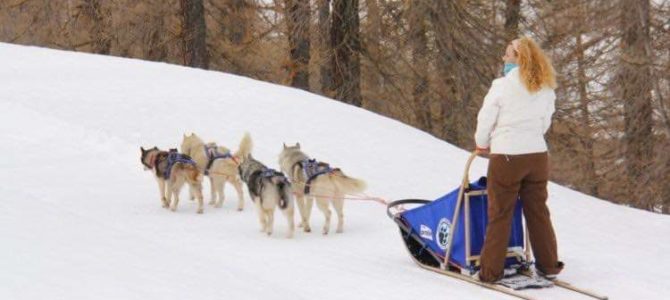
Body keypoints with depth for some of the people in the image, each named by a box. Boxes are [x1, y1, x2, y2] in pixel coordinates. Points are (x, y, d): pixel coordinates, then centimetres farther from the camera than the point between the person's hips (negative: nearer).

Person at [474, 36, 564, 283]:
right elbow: (545, 122, 14)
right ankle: (548, 266, 20)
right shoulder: (546, 89, 6)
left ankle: (491, 271, 5)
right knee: (538, 212, 14)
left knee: (500, 215, 2)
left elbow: (485, 119, -3)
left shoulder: (503, 85, -10)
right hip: (538, 154, 5)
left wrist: (482, 145, 15)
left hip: (506, 157, -5)